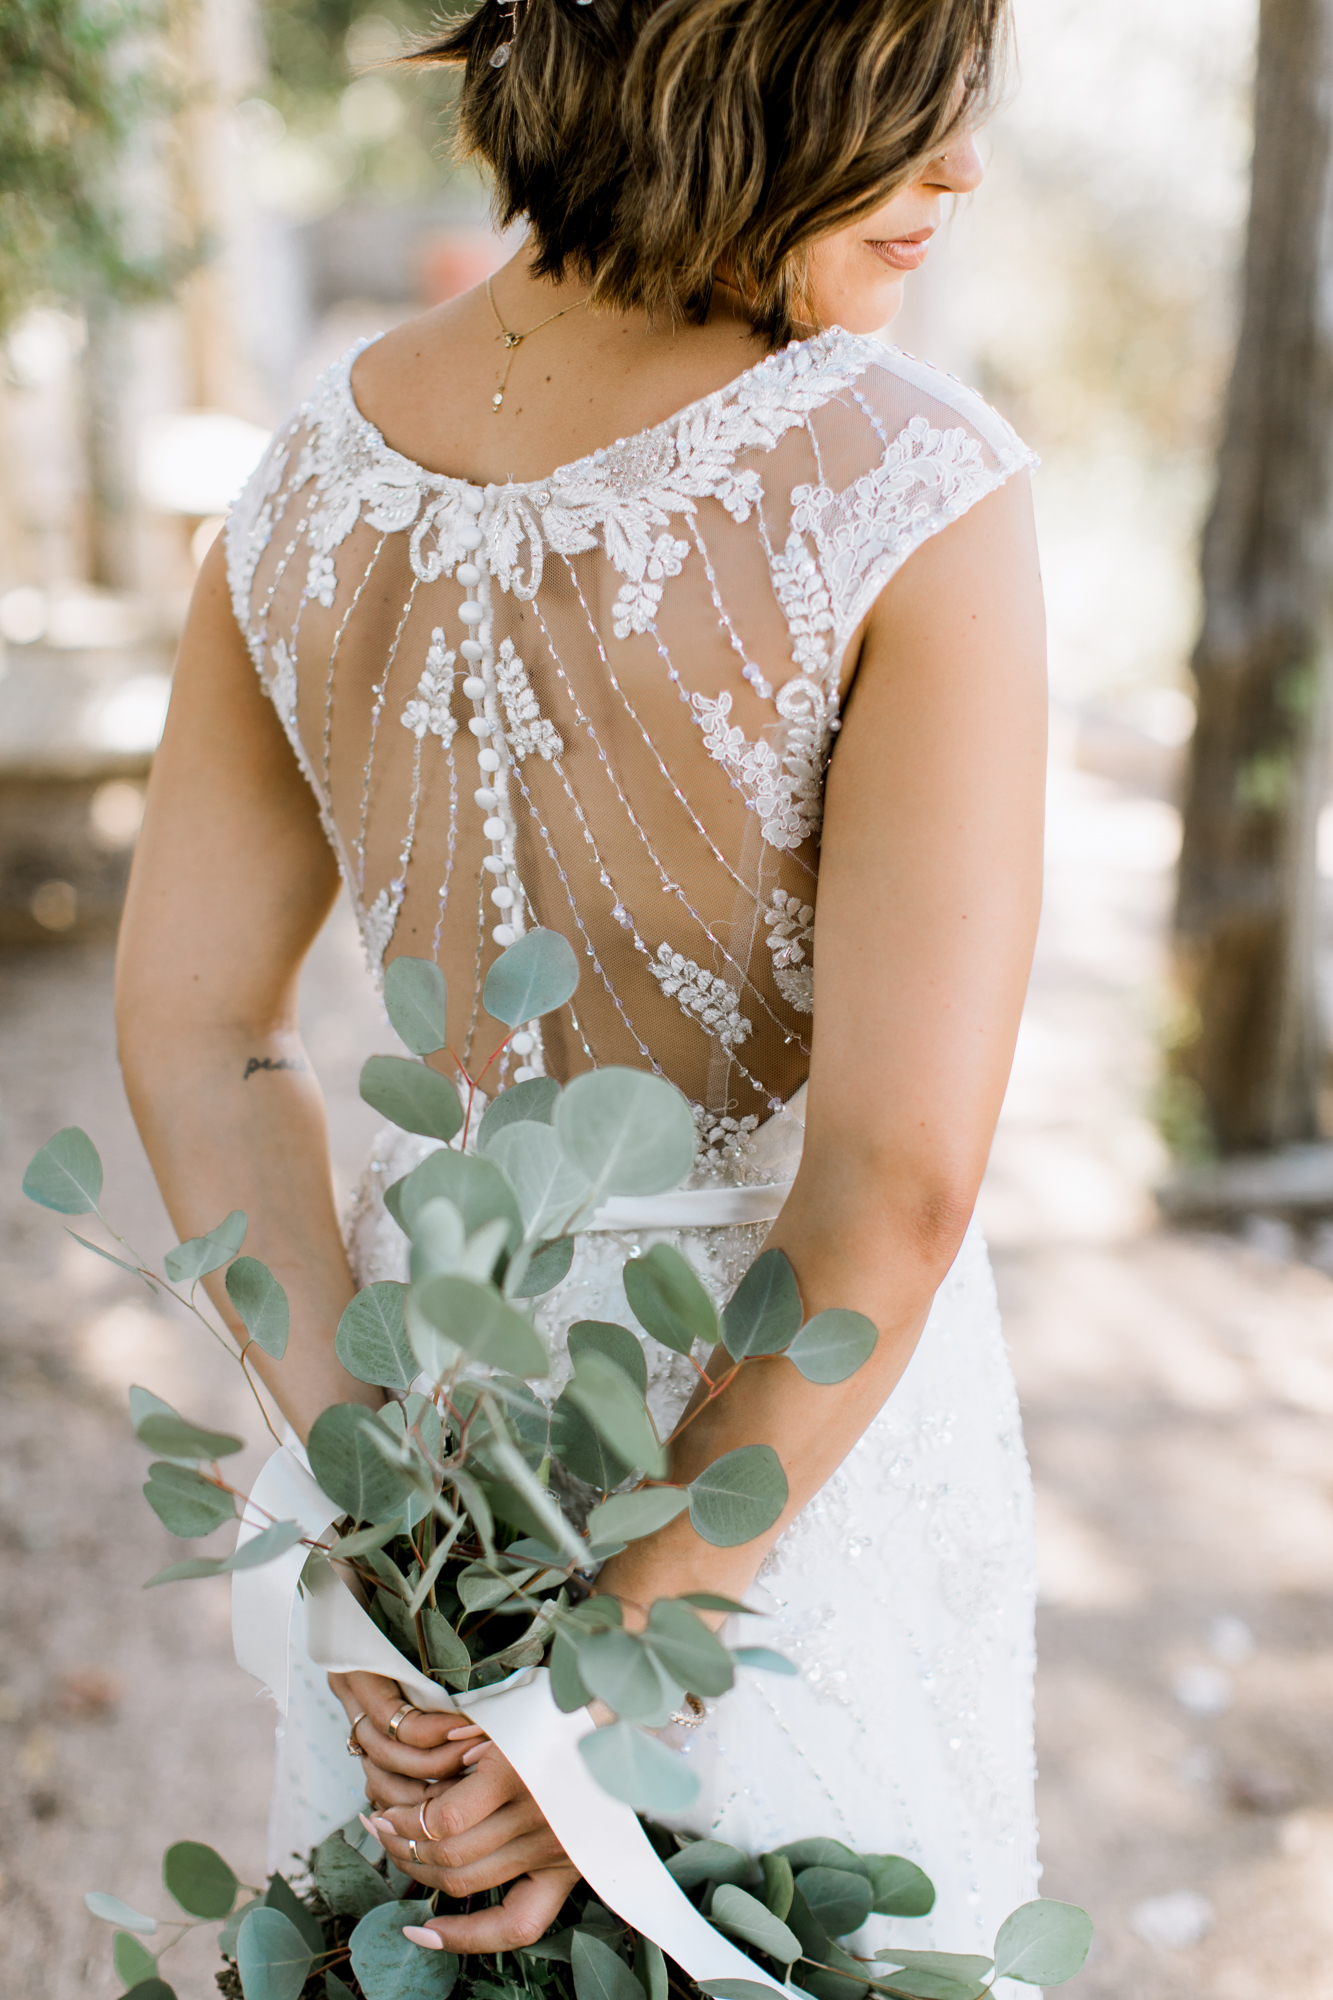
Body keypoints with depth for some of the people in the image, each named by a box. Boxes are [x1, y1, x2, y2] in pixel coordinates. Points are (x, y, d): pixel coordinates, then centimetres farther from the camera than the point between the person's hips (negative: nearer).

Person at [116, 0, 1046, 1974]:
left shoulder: (314, 476, -6)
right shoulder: (918, 492, -23)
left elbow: (191, 1034, -3)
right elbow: (902, 1178, -27)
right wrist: (623, 1671, -18)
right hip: (806, 1434, -4)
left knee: (415, 1949, 28)